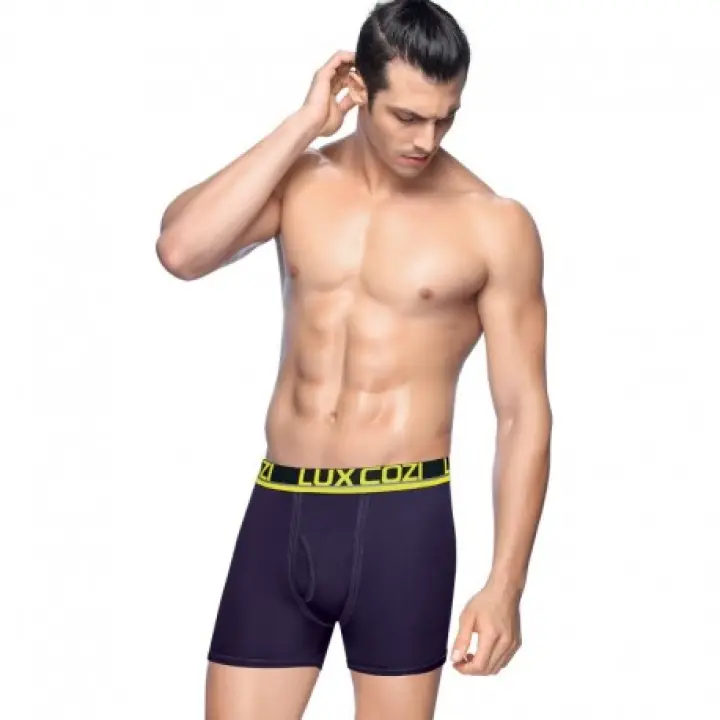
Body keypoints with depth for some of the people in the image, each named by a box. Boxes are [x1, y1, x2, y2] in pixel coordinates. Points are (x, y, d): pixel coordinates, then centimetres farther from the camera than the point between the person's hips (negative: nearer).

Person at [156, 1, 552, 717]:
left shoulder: (494, 225, -4)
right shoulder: (297, 181, 5)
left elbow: (524, 411, -3)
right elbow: (181, 250, -14)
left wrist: (505, 585, -7)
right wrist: (302, 124, -11)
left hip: (401, 521, -3)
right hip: (278, 512, 3)